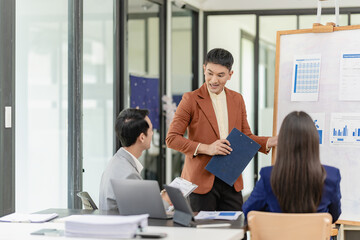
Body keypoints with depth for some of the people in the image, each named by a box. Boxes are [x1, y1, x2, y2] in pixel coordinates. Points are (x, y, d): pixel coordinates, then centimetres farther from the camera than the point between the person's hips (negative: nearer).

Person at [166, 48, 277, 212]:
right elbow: (172, 138, -7)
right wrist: (207, 148, -17)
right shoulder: (191, 99, -3)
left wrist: (272, 142, -3)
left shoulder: (237, 99, 12)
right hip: (201, 180, -4)